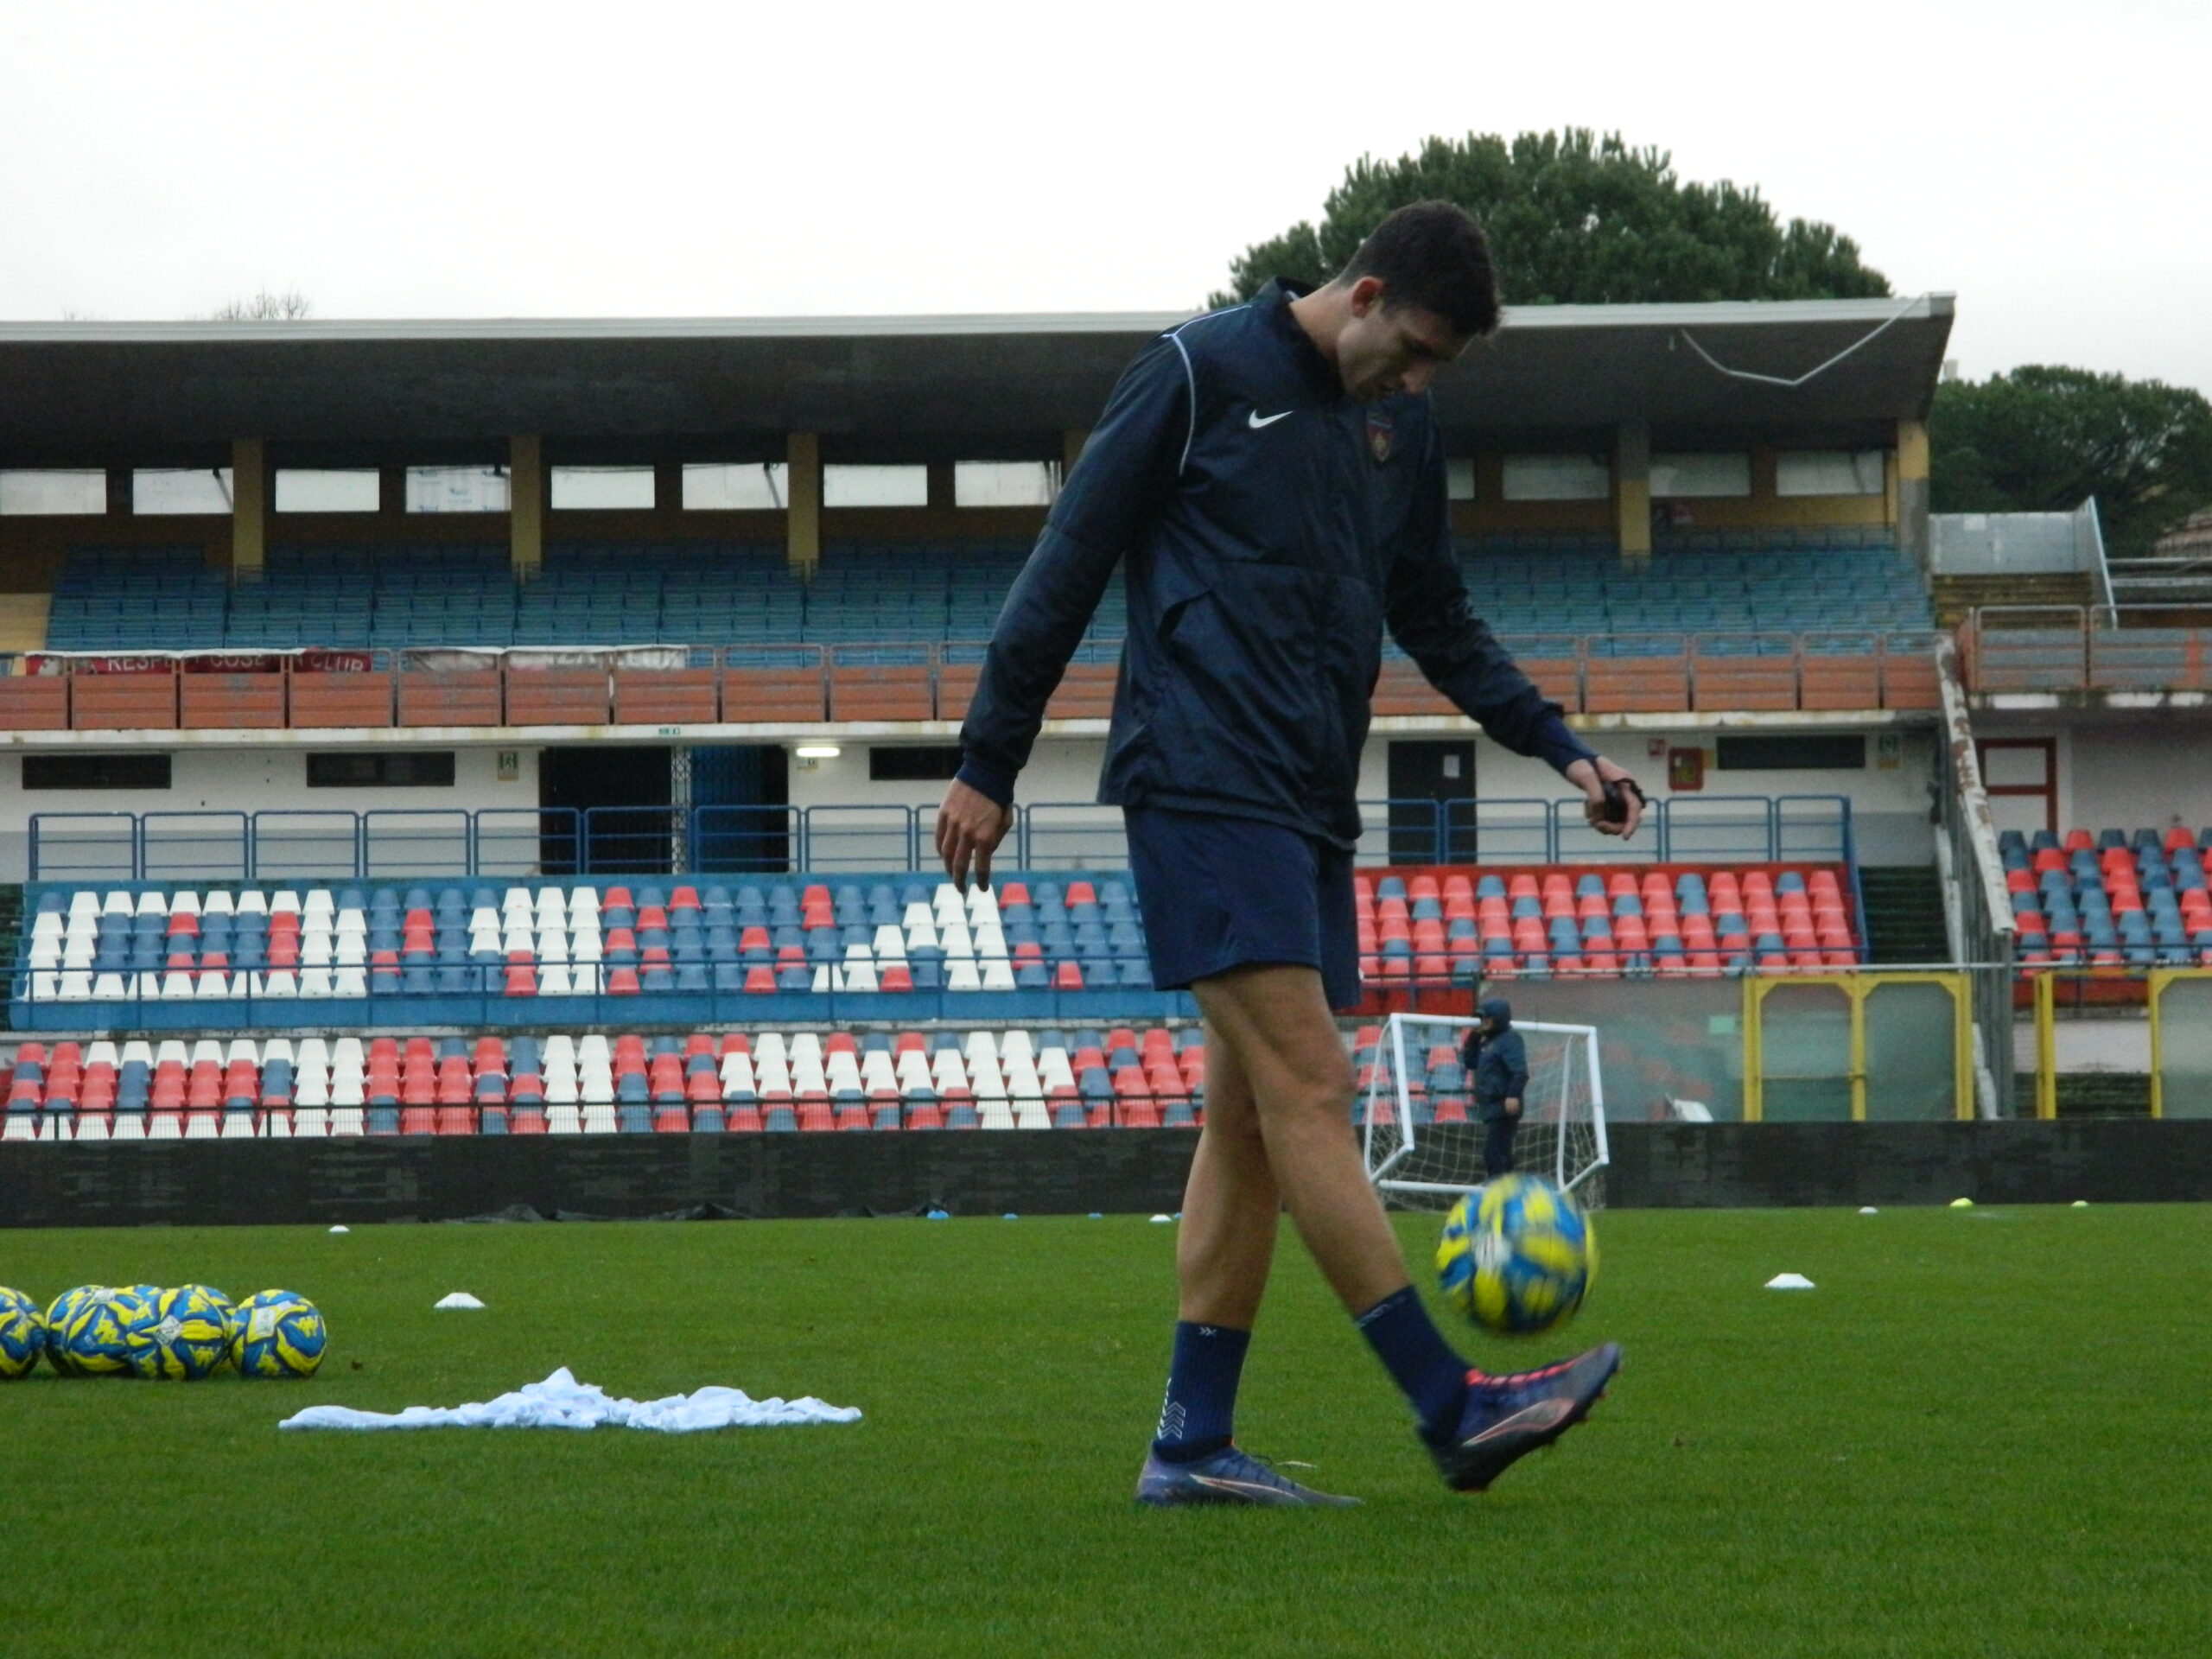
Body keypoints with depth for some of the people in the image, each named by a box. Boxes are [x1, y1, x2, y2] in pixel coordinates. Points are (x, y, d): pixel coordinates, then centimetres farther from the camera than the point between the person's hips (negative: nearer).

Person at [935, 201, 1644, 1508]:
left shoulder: (1402, 427, 16)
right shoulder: (1199, 373, -4)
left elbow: (1440, 623, 25)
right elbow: (1069, 566, -2)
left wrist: (1558, 745, 12)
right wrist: (990, 763, -3)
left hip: (1311, 808, 8)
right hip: (1204, 785, -8)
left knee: (1253, 1118, 5)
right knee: (1306, 1083, -14)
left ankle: (1193, 1443, 8)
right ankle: (1453, 1409, -19)